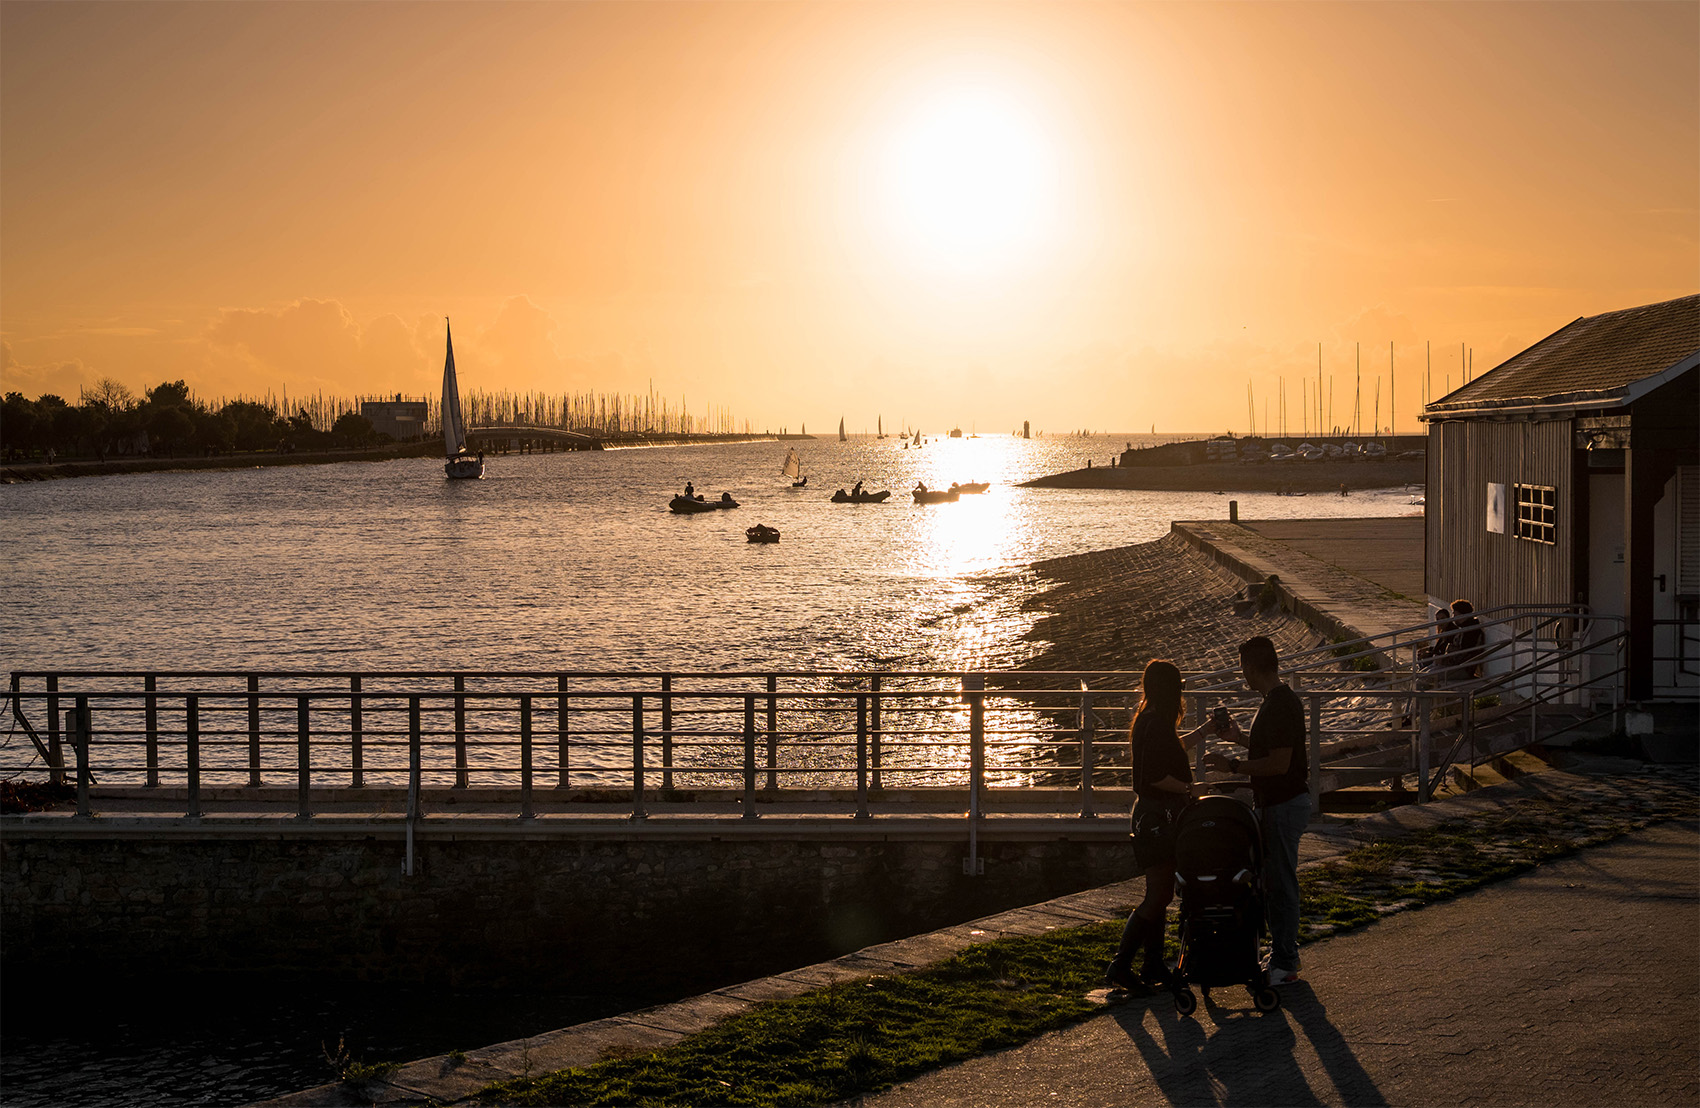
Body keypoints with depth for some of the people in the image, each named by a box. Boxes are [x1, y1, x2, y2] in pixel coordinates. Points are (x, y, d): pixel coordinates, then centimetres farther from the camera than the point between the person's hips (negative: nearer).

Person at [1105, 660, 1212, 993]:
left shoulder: (1148, 720, 12)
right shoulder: (1157, 724, -19)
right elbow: (1156, 776, -25)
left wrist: (1207, 729, 37)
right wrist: (1187, 789, -11)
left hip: (1152, 815, 10)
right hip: (1159, 816, -10)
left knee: (1160, 894, 14)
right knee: (1156, 897, -8)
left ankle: (1154, 967, 19)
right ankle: (1120, 965, -6)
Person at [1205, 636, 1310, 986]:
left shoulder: (1280, 705, -21)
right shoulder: (1282, 700, 11)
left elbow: (1279, 763, -25)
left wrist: (1232, 765, -19)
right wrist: (1240, 738, 24)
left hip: (1284, 805, -10)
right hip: (1276, 803, 10)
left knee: (1280, 883, -4)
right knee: (1273, 881, 17)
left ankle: (1284, 964, 2)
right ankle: (1285, 953, 26)